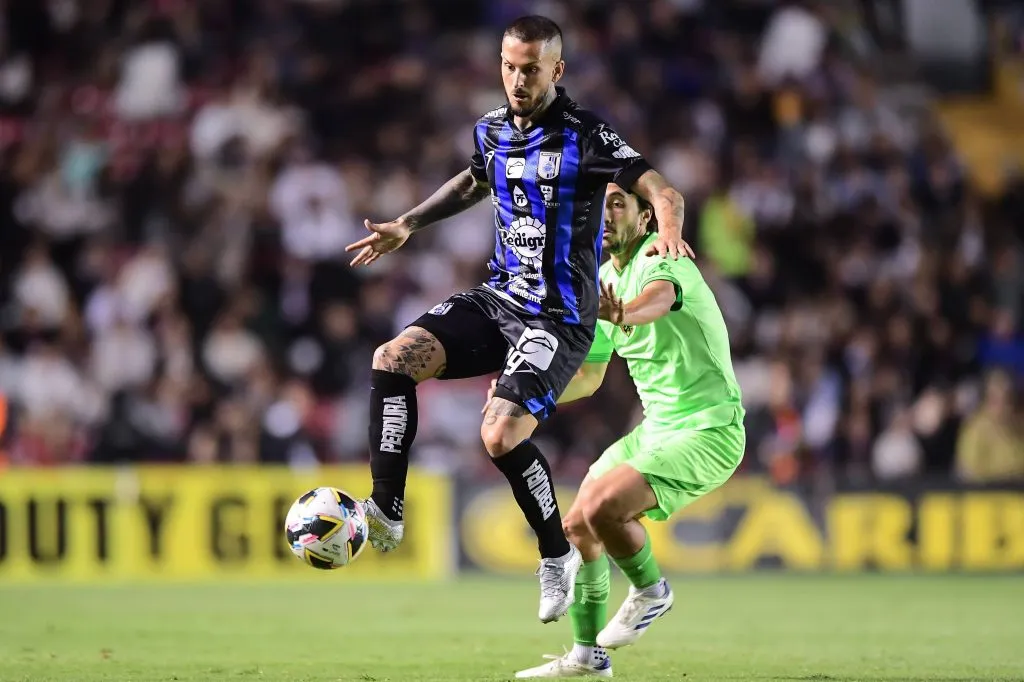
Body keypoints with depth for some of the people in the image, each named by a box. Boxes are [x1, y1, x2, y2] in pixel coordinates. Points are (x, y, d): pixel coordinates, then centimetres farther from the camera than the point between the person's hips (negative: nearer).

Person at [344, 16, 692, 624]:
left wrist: (669, 230, -43)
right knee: (395, 358, -13)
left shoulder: (584, 135, -13)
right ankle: (385, 513, -10)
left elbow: (663, 192, -21)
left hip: (559, 318, -7)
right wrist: (408, 226, 27)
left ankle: (558, 556, 2)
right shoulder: (493, 130, 8)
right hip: (499, 297, 7)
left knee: (501, 434, -22)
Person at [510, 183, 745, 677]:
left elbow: (660, 296, -44)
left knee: (602, 507, -25)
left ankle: (651, 591, 2)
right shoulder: (603, 283, 9)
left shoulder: (662, 256, -17)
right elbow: (588, 376, 21)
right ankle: (588, 654, 23)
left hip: (707, 431, -9)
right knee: (577, 527, 8)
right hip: (657, 429, 9)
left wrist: (623, 314, -66)